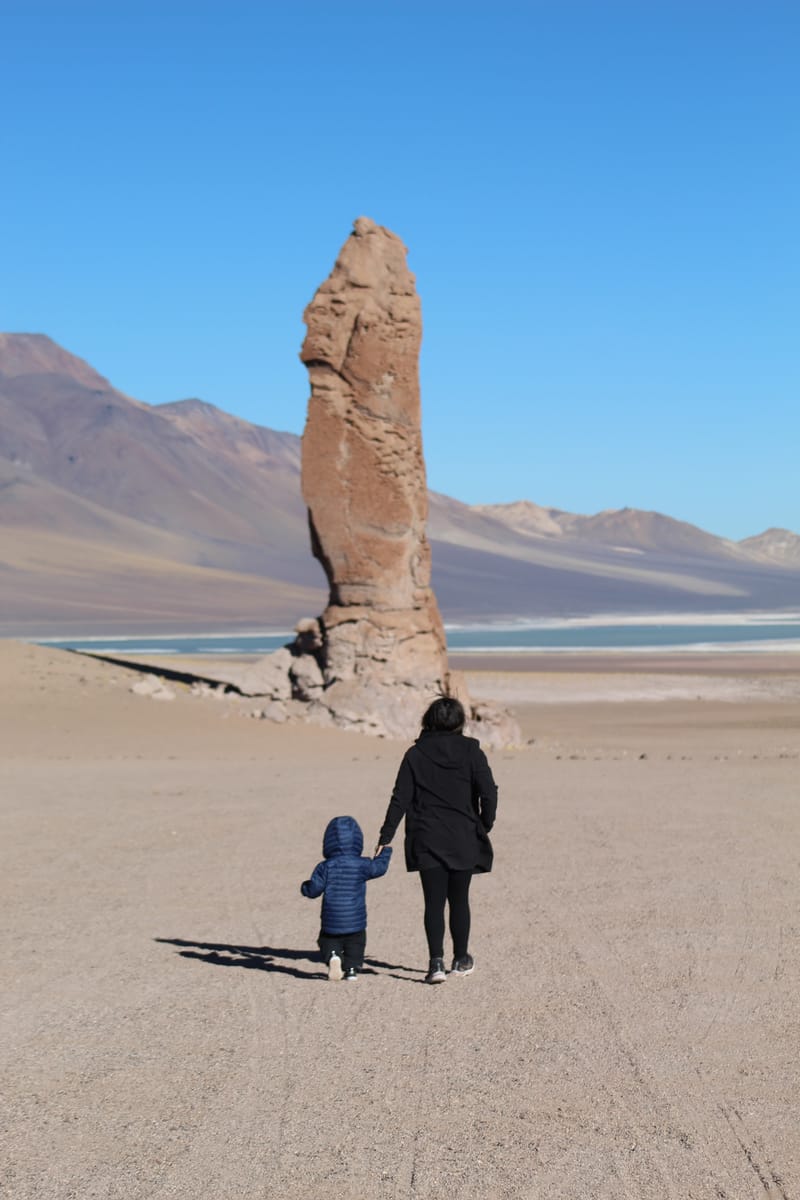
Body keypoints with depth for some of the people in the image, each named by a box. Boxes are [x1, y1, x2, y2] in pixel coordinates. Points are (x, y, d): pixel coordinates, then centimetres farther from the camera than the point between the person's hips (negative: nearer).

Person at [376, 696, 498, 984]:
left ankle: (436, 962, -10)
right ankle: (461, 960, 23)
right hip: (464, 841, 0)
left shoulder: (415, 755, -1)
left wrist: (385, 837, 1)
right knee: (459, 900, 13)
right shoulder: (471, 752, -3)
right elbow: (489, 793, -10)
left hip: (427, 841, 0)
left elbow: (400, 799, -2)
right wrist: (484, 826, 5)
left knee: (434, 902, 2)